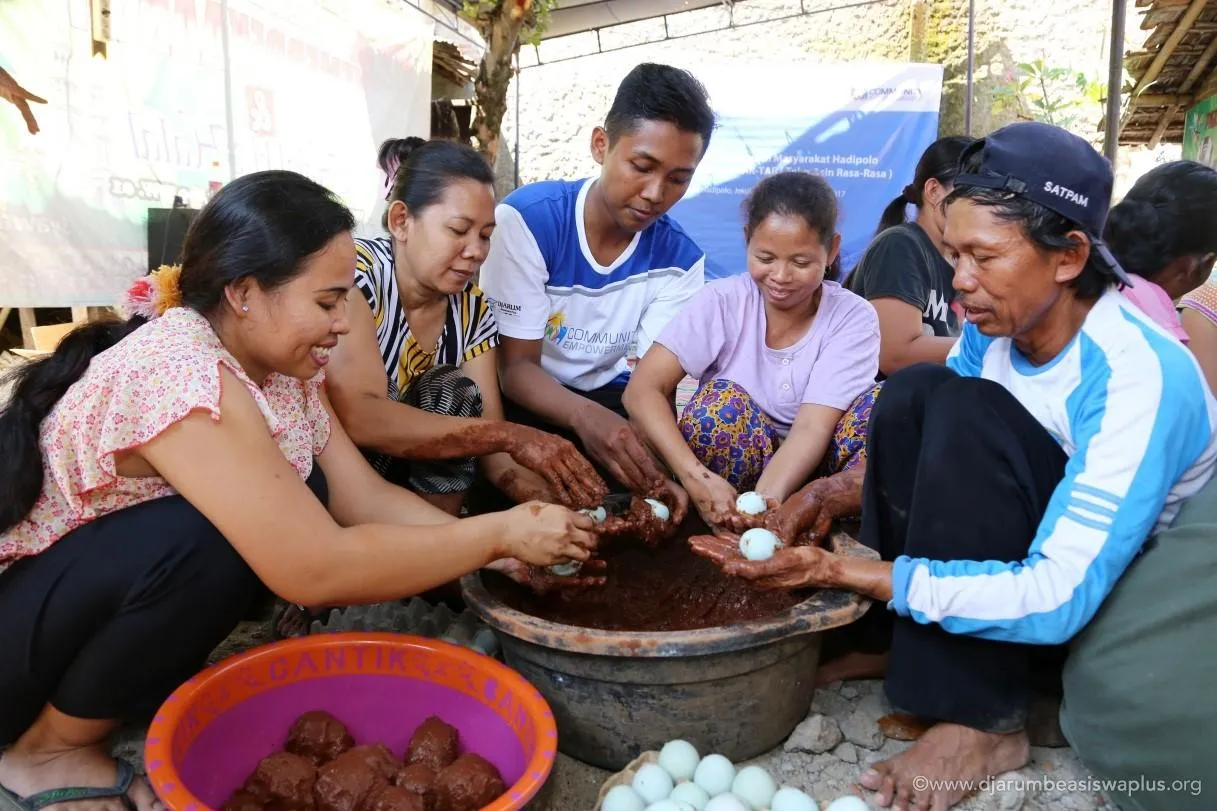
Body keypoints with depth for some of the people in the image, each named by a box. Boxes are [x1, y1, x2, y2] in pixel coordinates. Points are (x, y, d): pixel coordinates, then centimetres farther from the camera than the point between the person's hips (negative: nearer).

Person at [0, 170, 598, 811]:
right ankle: (52, 746, -5)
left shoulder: (276, 361, -6)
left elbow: (365, 498, -6)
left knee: (301, 500, -10)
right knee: (208, 539, -32)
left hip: (114, 601, 8)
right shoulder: (184, 375, -33)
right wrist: (498, 535, -26)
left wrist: (511, 553, -15)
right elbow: (316, 569, -34)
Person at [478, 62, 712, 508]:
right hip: (526, 399, -3)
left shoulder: (680, 258, -11)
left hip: (610, 400, 3)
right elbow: (516, 364, -21)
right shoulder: (527, 219, -21)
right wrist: (584, 416, -43)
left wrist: (656, 462, -38)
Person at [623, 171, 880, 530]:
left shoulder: (854, 318, -11)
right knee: (723, 398, -30)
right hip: (732, 471, 0)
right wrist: (695, 476, -38)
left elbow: (813, 427, -22)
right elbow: (644, 388, -23)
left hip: (810, 465, 1)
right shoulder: (720, 302, -12)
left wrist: (766, 500, -41)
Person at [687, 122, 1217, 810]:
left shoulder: (1139, 377, -28)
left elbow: (1058, 600, -34)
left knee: (966, 410, -28)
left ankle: (988, 720, -19)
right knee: (917, 392, -14)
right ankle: (902, 642, -6)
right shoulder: (994, 329, -8)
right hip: (1027, 564, 6)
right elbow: (923, 450, 2)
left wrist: (842, 572, -35)